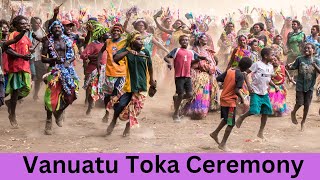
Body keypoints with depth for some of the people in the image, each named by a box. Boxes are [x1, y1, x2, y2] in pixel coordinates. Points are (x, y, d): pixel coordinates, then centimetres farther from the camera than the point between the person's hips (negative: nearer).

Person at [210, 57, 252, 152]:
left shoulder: (229, 70, 2)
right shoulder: (240, 75, -18)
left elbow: (218, 79, 3)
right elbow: (237, 90, -24)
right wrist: (243, 99, -19)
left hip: (223, 99, 8)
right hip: (230, 102, -8)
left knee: (226, 119, 27)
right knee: (231, 124, 2)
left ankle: (215, 133, 35)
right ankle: (223, 144, 7)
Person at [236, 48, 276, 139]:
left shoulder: (270, 67, 9)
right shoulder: (257, 64, -11)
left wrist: (274, 86, 3)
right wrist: (249, 85, -18)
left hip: (265, 93, 7)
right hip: (255, 92, -7)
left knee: (266, 112, 6)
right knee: (254, 110, -19)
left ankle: (261, 132, 19)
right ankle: (241, 118, 12)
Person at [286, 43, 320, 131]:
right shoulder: (300, 59, -2)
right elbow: (293, 67, 2)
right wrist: (288, 67, -19)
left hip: (310, 86, 1)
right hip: (300, 85, -1)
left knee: (307, 105, 6)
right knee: (299, 103, -6)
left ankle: (303, 122, 26)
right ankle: (293, 113, 28)